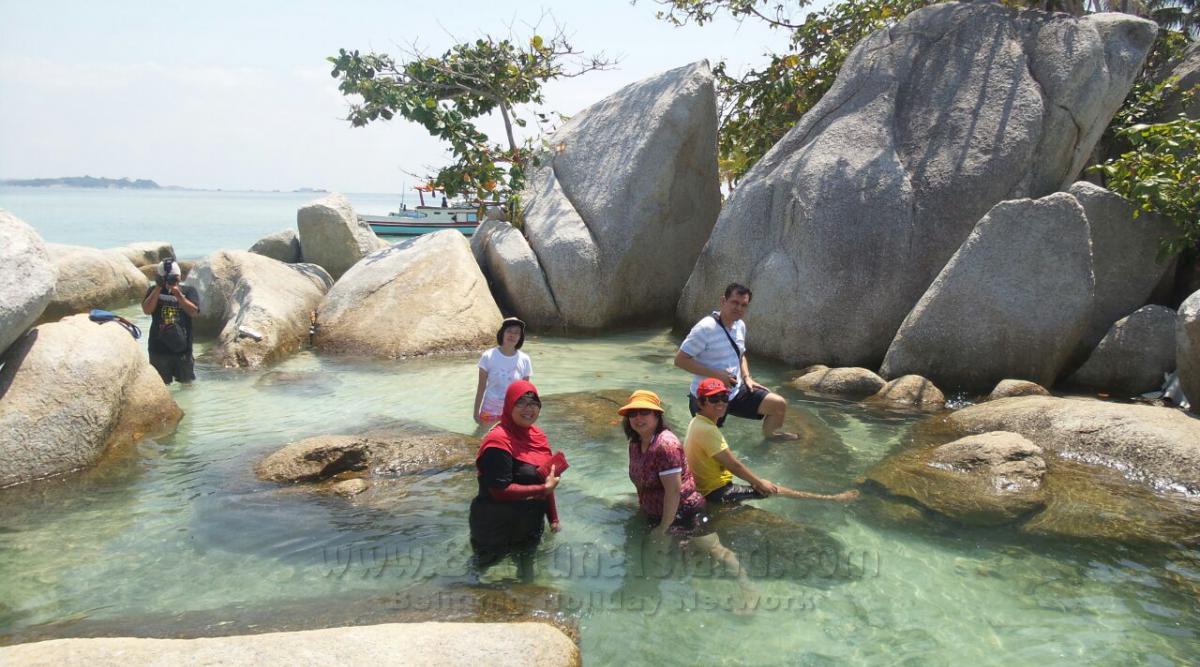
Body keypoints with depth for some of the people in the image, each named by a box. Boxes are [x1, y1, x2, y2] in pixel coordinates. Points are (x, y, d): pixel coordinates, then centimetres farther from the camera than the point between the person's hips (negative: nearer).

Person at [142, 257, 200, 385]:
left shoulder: (188, 291, 3)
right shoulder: (154, 291, 5)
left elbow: (194, 312, -10)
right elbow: (147, 310, -10)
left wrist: (178, 294, -19)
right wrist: (158, 288, -13)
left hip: (182, 347, 0)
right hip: (159, 348, 0)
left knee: (187, 383, 15)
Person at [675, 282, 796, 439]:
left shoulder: (740, 326, 5)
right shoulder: (705, 328, -20)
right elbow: (680, 360, -22)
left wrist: (746, 377, 4)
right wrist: (716, 374, -25)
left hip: (736, 392, 7)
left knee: (779, 404, 2)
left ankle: (769, 434, 31)